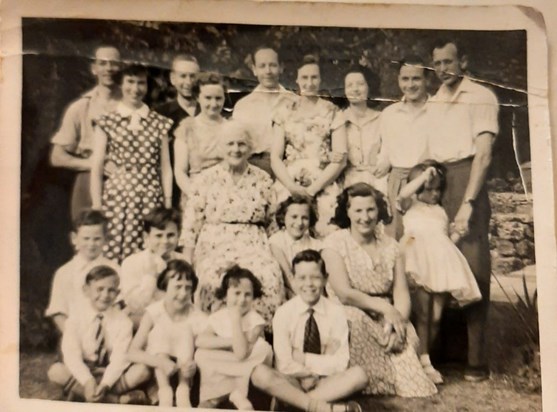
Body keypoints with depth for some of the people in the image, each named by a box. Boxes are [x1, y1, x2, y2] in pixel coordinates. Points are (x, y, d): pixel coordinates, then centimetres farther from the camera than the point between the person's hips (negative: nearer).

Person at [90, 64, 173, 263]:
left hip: (150, 199, 1)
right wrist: (96, 206, -1)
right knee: (112, 258, -5)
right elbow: (96, 168, 6)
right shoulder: (107, 122, 7)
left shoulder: (159, 123, 11)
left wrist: (168, 204, 5)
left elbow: (165, 167, 10)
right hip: (116, 198, -1)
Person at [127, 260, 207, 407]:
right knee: (160, 328, -22)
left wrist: (194, 365, -36)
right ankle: (164, 391, -27)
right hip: (156, 373, 0)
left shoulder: (199, 319, -13)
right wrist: (161, 362, -37)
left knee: (186, 330, -21)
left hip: (183, 374, 1)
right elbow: (132, 352, -19)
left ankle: (183, 390, -25)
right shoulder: (153, 312, -14)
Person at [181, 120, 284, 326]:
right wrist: (187, 261, -1)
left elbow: (270, 220, 16)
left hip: (253, 245, 1)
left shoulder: (263, 180, 11)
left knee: (269, 279, -28)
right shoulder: (206, 179, 7)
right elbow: (192, 221, 4)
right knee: (214, 281, -31)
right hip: (215, 245, -1)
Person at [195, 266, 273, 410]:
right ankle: (238, 395, -15)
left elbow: (241, 354, -31)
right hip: (226, 367, 4)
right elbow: (200, 341, -21)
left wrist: (236, 318, -32)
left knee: (263, 349, -29)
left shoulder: (255, 320, -18)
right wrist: (229, 342, -29)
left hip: (248, 369, -3)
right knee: (201, 354, -20)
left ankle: (239, 392, -16)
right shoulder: (219, 316, -5)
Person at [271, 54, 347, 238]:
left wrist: (313, 188, -11)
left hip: (323, 186, -1)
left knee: (326, 232, -20)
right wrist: (293, 187, -10)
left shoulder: (332, 113, 7)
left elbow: (340, 158, -1)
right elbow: (275, 157, 5)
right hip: (289, 184, 1)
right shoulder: (285, 113, 11)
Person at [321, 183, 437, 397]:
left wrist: (399, 320, -21)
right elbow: (344, 294, -15)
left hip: (385, 316, 3)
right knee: (355, 319, -35)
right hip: (347, 316, -3)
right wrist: (384, 307, -19)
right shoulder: (335, 243, -6)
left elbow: (401, 292, -1)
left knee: (406, 334, -26)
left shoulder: (390, 244, 6)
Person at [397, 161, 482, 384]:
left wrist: (456, 235, 8)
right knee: (423, 314, -7)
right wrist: (424, 175, -14)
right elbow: (403, 195, -15)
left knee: (435, 317, 4)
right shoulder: (411, 205, 8)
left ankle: (423, 357, 17)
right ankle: (424, 361, 1)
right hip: (420, 265, -5)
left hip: (441, 265, 5)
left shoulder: (441, 211, 24)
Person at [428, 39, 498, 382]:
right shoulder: (433, 103, 18)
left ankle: (476, 359, -1)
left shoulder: (481, 97, 1)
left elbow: (483, 155, -9)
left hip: (465, 179, -5)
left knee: (472, 269, -7)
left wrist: (467, 203, -17)